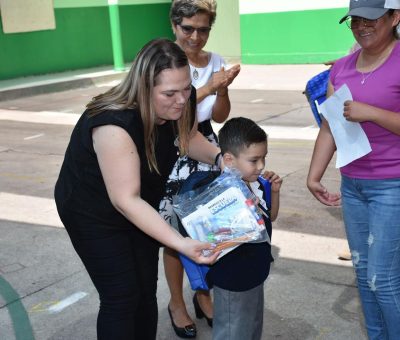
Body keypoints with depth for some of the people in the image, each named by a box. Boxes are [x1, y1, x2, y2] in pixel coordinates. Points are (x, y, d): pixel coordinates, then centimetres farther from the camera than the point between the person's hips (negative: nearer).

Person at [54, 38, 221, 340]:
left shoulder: (175, 109, -16)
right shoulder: (114, 126, -37)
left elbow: (190, 139, 7)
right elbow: (126, 200, -36)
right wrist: (181, 244, -41)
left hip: (140, 207, 6)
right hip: (94, 215, -6)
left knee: (147, 291, 10)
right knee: (122, 298, -5)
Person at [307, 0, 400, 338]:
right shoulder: (342, 68, 8)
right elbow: (329, 128, 10)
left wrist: (370, 112, -22)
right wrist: (313, 177, 7)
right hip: (352, 184, 6)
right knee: (363, 272, 14)